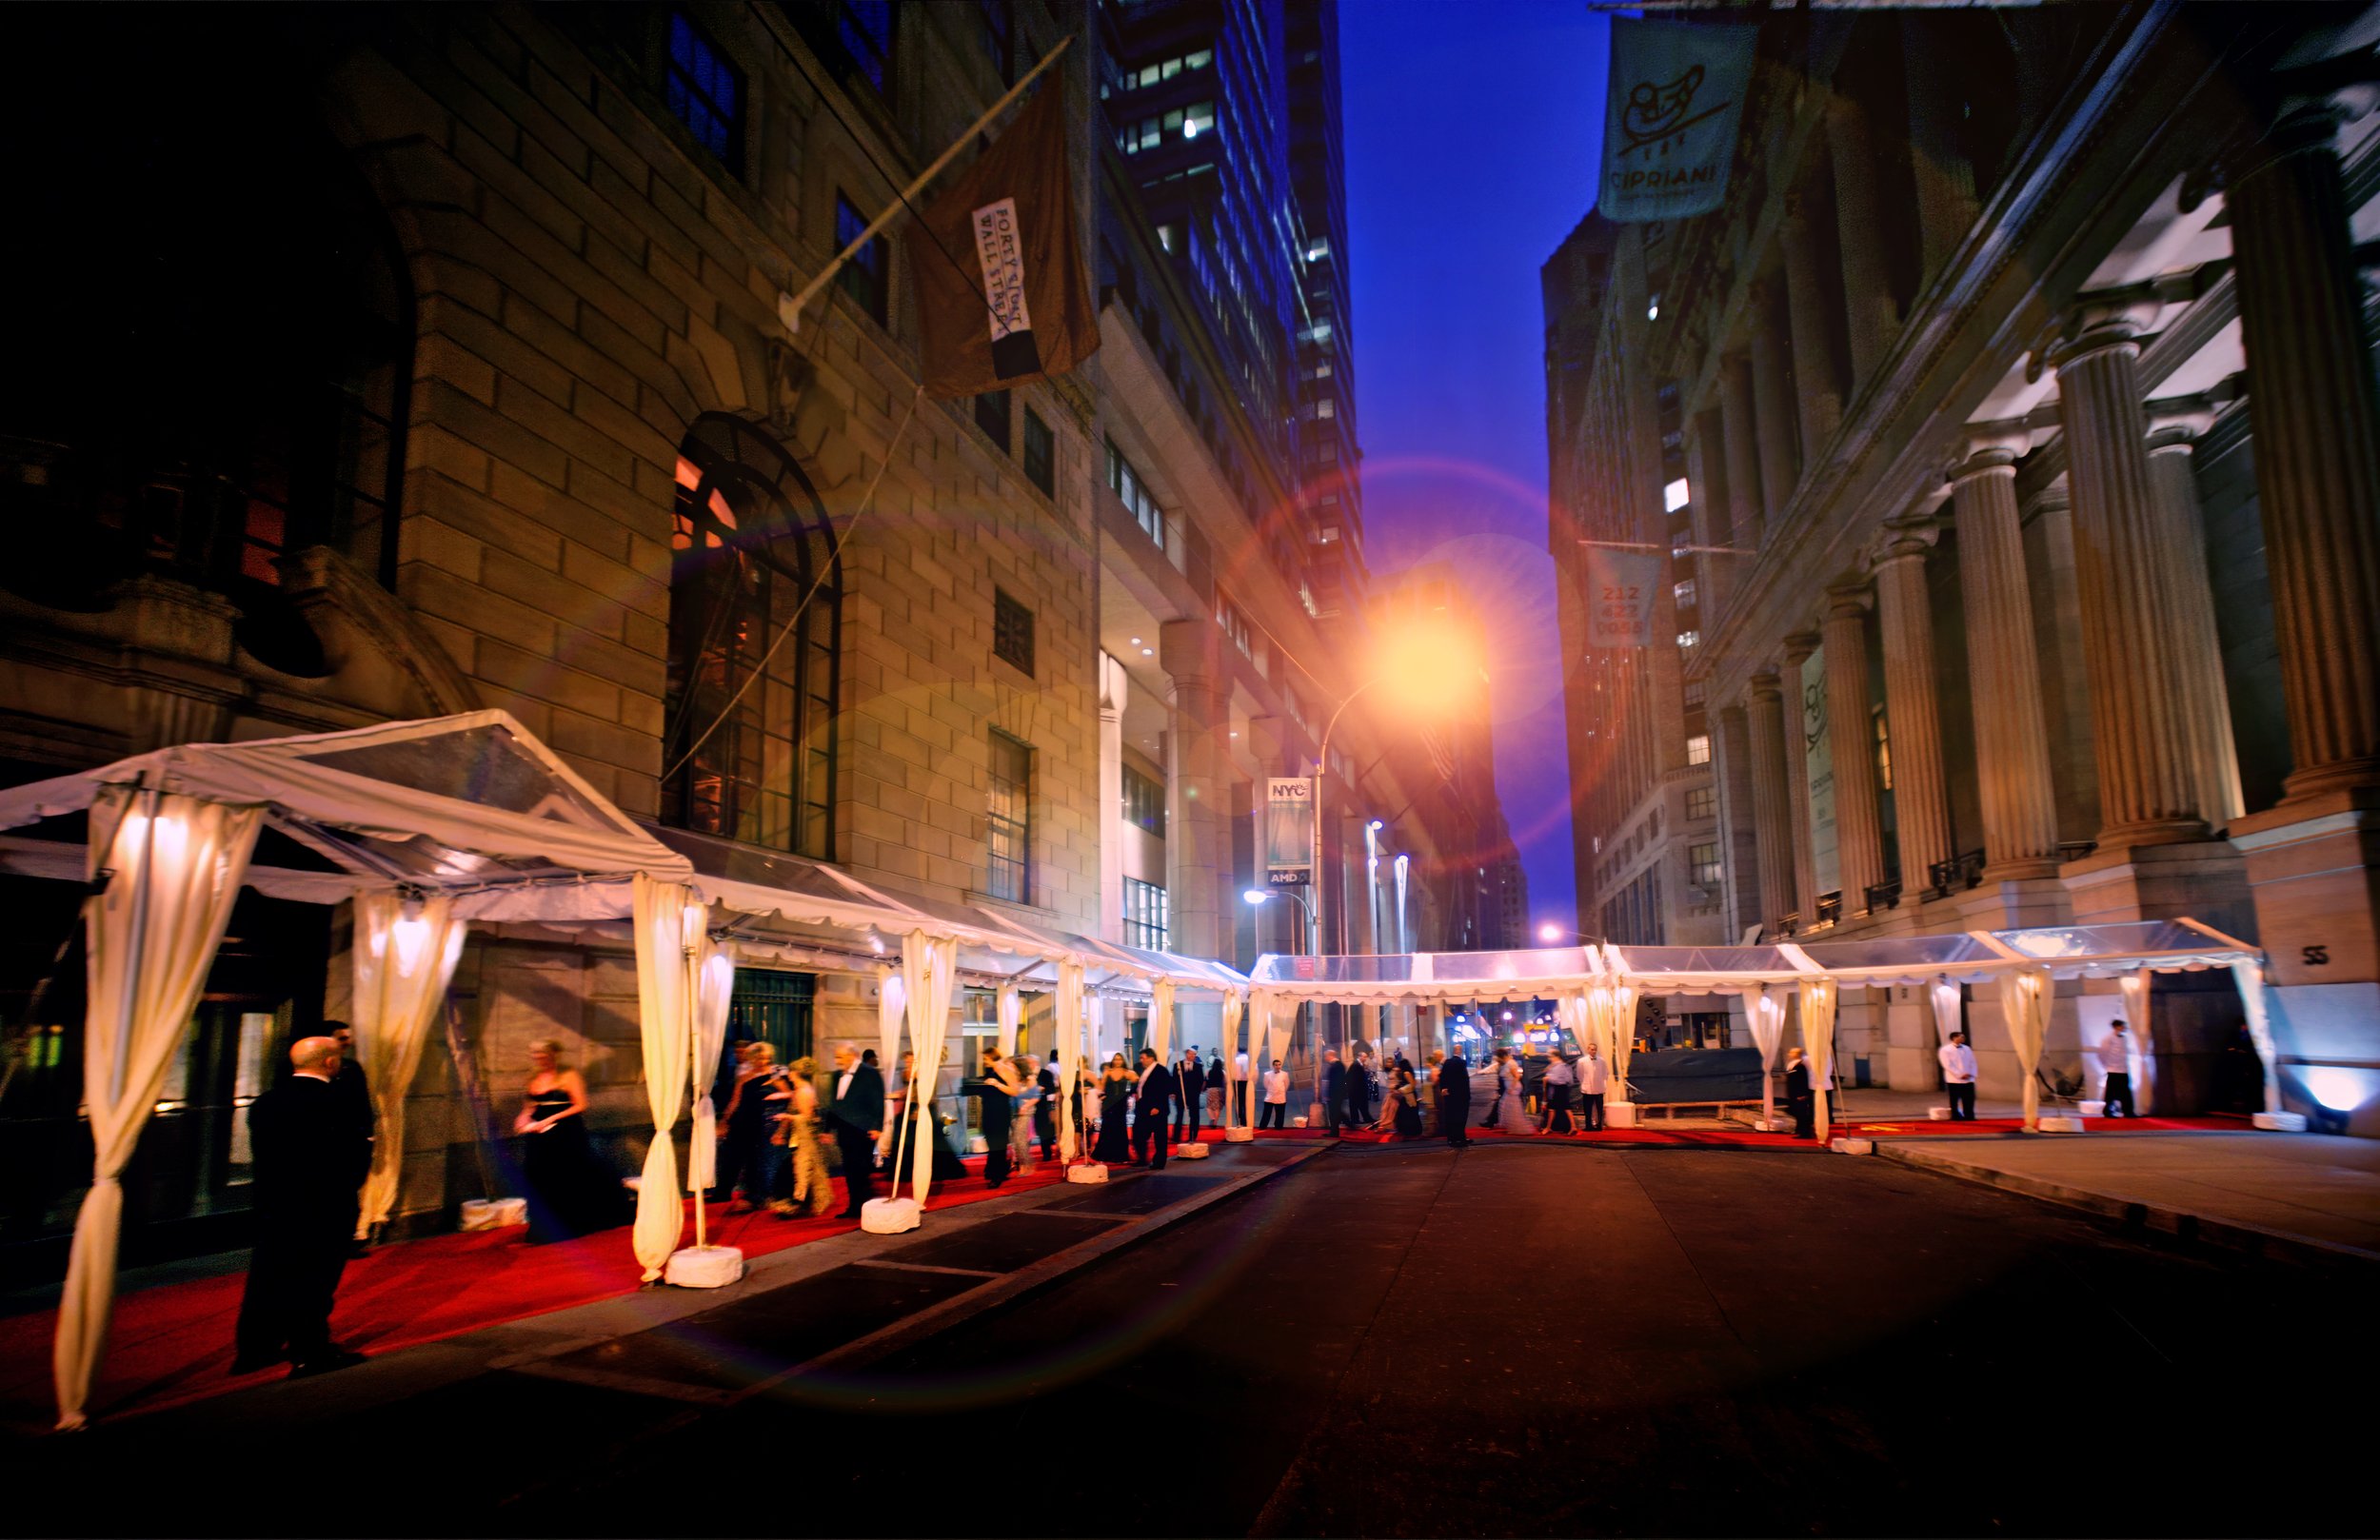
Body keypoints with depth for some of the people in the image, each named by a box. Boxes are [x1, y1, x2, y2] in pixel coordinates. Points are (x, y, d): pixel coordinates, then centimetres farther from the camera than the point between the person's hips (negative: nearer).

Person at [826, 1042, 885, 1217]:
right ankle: (854, 1207, 17)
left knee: (862, 1170, -4)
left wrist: (877, 1127, -14)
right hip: (845, 1131, 7)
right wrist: (829, 1127, 11)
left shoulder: (870, 1073, -9)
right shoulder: (838, 1075, 11)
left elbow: (878, 1102, -10)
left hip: (862, 1131, -7)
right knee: (850, 1170, 10)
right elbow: (835, 1103, 15)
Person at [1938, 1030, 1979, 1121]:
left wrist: (1971, 1074, -6)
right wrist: (1960, 1075, -17)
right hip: (1954, 1080, -5)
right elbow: (1948, 1065, -12)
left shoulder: (1967, 1049, 12)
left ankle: (1969, 1117, 12)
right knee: (1955, 1101, 0)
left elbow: (1972, 1062, 11)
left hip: (1968, 1080, 5)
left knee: (1969, 1100, 4)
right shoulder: (1945, 1050, -6)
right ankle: (1956, 1118, 6)